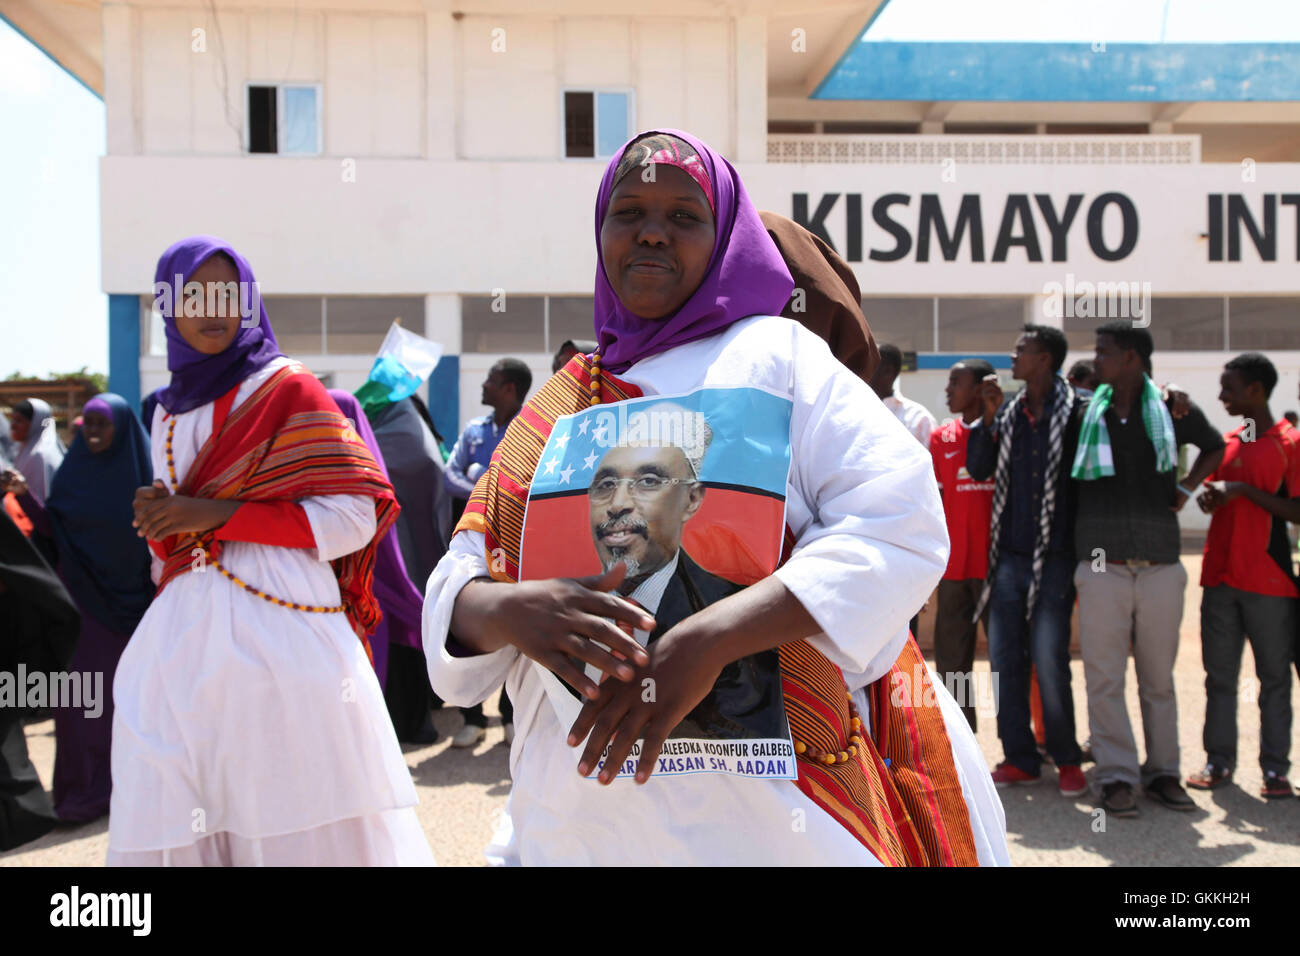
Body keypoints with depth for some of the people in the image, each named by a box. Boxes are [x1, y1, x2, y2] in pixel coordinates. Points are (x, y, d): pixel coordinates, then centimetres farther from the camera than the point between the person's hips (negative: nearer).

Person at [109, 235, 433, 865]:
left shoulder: (289, 390, 1)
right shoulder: (168, 415, 18)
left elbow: (357, 514, -8)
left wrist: (220, 515, -11)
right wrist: (159, 524, 2)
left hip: (280, 641, -5)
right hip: (181, 647, 5)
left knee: (296, 829, -5)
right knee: (171, 833, 2)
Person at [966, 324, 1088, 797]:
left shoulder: (1076, 411, -5)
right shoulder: (1008, 412, 10)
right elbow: (977, 467, 6)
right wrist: (989, 419, -2)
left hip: (1053, 558, -5)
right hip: (1008, 557, 5)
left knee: (1049, 663, -4)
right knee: (1004, 660, 7)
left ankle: (1067, 761, 14)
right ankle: (1020, 758, 19)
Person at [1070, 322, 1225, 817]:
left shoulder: (1173, 411, 5)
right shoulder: (1086, 414, 6)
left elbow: (1215, 446, 23)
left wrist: (1187, 487, 12)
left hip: (1160, 567, 0)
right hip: (1102, 567, 0)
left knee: (1158, 678, 9)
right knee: (1105, 678, -2)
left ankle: (1162, 773, 19)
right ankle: (1116, 777, 5)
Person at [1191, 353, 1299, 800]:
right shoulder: (1226, 443, 13)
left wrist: (1244, 490, -17)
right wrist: (1209, 495, -5)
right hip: (1220, 575, 5)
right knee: (1219, 676, 7)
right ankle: (1219, 760, 15)